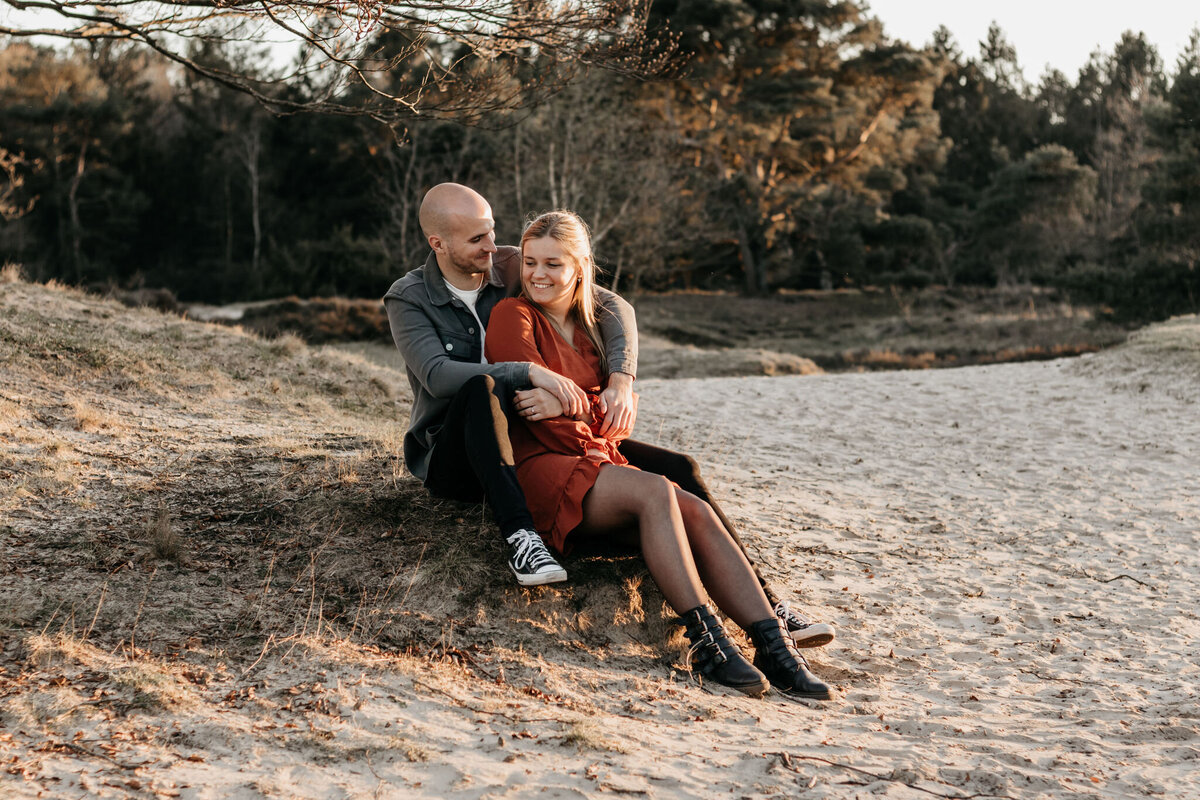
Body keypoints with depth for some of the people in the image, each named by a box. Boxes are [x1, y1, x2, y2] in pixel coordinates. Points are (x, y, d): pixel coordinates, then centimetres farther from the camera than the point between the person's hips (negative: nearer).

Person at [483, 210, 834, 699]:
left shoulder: (588, 329, 23)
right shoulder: (513, 316, 5)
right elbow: (538, 396, -9)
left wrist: (569, 405, -7)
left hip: (599, 464, 6)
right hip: (540, 467, -6)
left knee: (697, 512, -21)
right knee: (655, 493, -32)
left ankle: (775, 647, -31)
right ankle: (707, 644, -36)